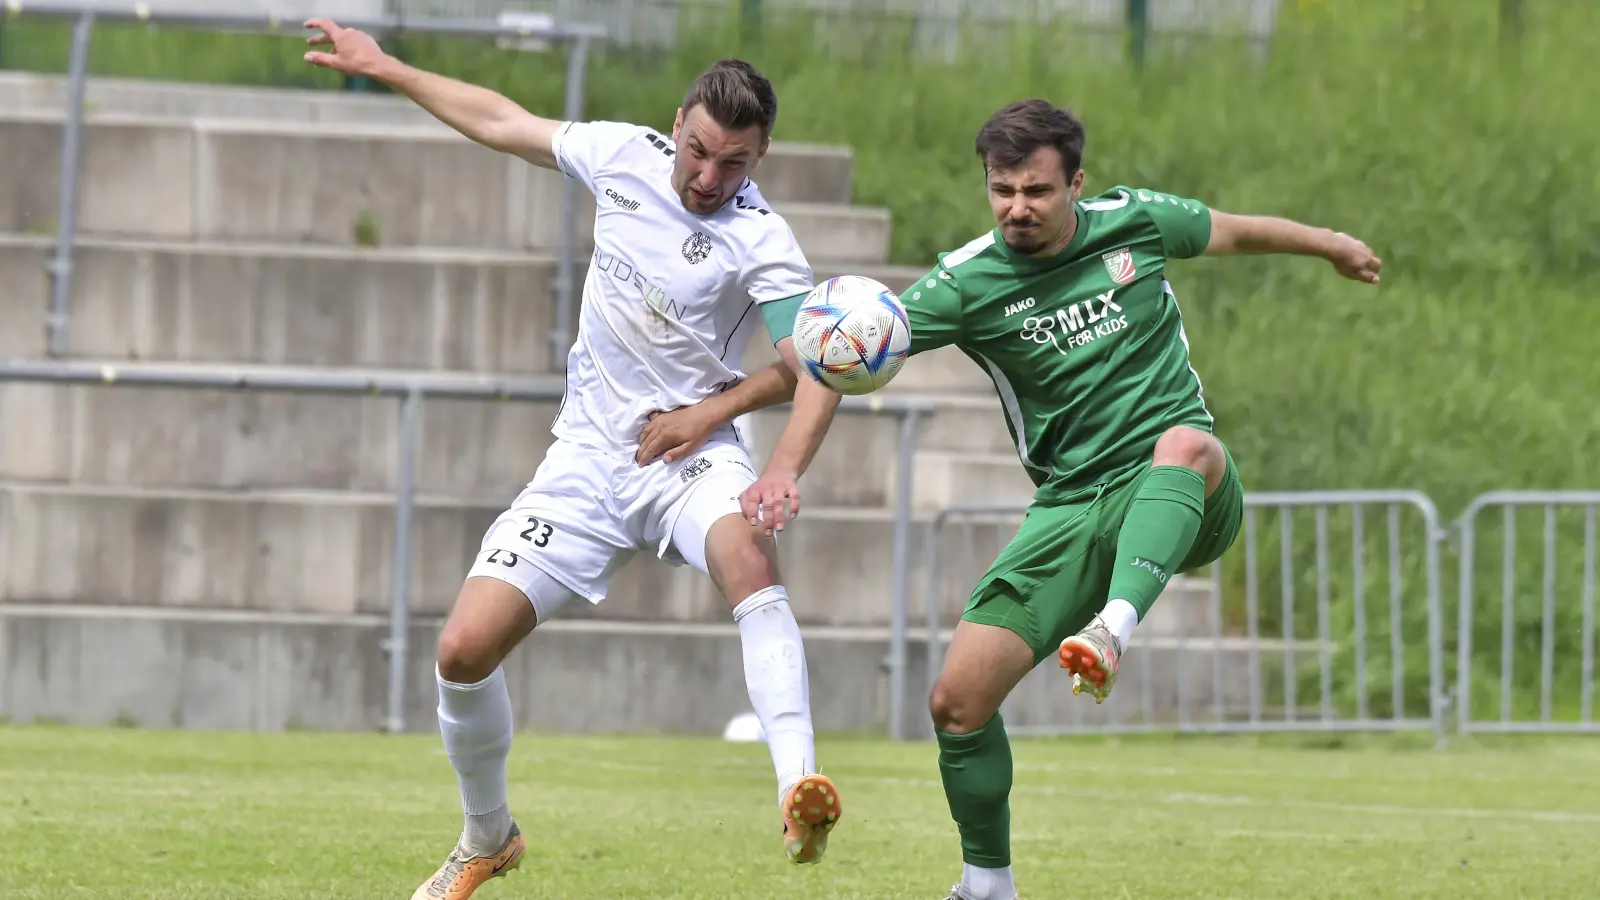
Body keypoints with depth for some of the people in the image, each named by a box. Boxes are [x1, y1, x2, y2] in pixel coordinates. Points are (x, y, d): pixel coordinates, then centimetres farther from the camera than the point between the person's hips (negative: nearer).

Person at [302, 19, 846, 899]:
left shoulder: (760, 241, -14)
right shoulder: (625, 154, -1)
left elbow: (820, 369, -18)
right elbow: (505, 124, 15)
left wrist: (726, 419, -34)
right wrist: (384, 68, 18)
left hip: (690, 459, -4)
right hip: (588, 460, 4)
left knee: (748, 553, -40)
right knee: (463, 650, -6)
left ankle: (799, 794, -53)